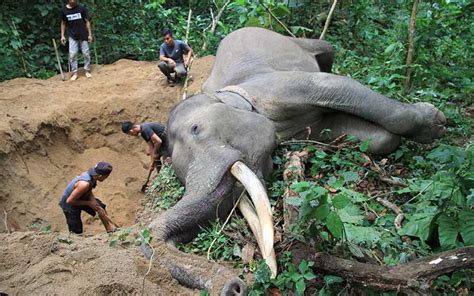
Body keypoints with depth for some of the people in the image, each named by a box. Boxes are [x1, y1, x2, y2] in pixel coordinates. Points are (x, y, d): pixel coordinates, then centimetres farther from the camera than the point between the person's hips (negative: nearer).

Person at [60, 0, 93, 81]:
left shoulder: (82, 9, -6)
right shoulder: (64, 10, -1)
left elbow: (87, 22, 0)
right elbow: (63, 23, 9)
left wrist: (90, 34, -4)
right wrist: (62, 36, 4)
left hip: (83, 35, -1)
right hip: (72, 36, 1)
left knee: (86, 53, 3)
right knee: (72, 54, -4)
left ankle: (87, 70, 18)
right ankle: (74, 73, 5)